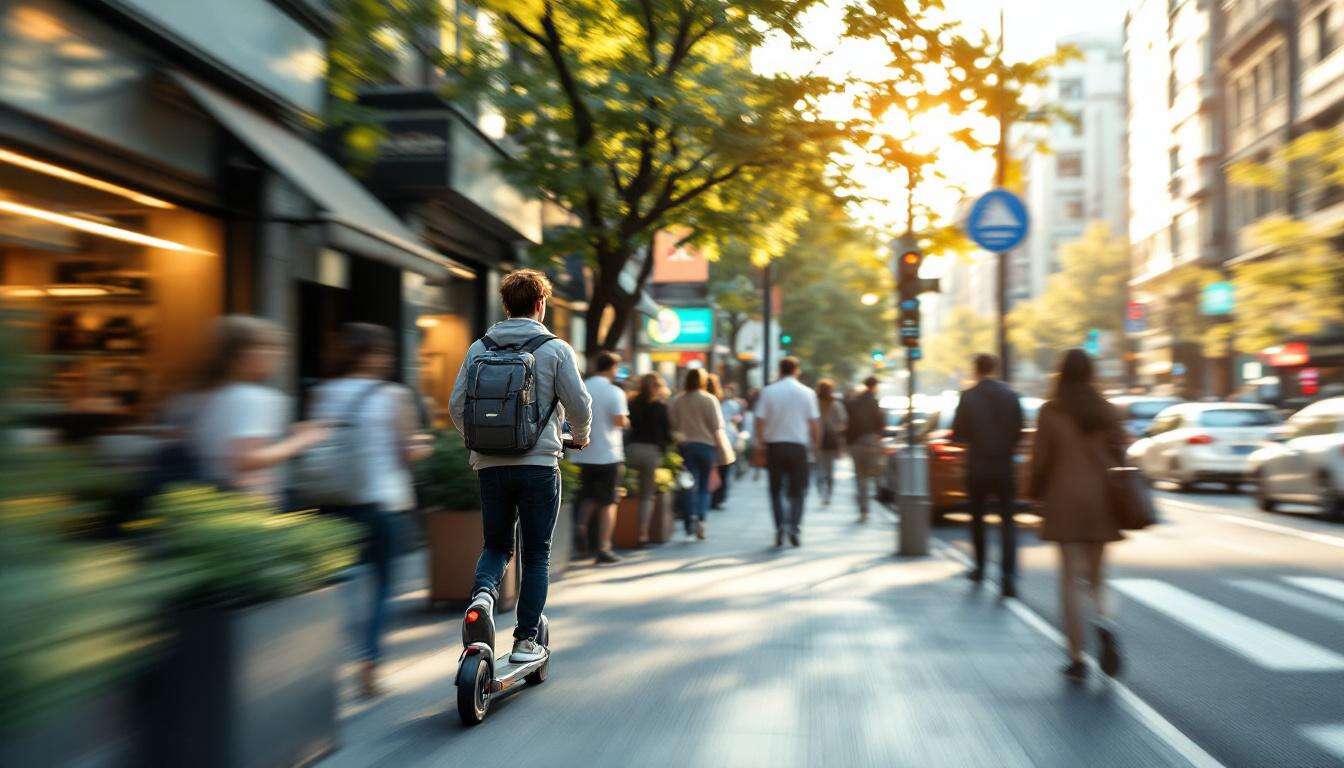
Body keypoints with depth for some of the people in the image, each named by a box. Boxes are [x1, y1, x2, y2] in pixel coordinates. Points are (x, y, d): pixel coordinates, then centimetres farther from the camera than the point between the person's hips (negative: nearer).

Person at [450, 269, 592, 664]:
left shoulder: (478, 349, 6)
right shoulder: (556, 349, -2)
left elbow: (456, 406, 6)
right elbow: (579, 404, -5)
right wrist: (580, 436, 16)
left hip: (490, 465, 3)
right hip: (539, 464, -3)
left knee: (496, 543, 19)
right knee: (536, 554, 9)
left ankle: (483, 591, -10)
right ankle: (526, 639, 10)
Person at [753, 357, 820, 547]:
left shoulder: (768, 391, 0)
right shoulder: (807, 393, 0)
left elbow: (760, 421, -4)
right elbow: (814, 422, -1)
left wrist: (759, 446, 1)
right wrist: (816, 443, 12)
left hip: (774, 446, 0)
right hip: (798, 445, 0)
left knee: (776, 490, 11)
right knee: (797, 491, 8)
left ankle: (780, 525, -4)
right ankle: (794, 528, -8)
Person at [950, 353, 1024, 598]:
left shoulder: (968, 397, -9)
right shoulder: (1011, 396, -2)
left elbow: (957, 434, -7)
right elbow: (1018, 433, 2)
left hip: (977, 467, -1)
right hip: (1005, 467, 1)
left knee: (977, 518, 17)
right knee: (1007, 521, 2)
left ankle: (980, 568, 27)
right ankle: (1008, 575, -12)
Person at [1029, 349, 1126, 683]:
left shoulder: (1051, 411, -5)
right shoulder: (1105, 410, 4)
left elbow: (1040, 458, -4)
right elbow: (1118, 454, 2)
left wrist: (1035, 492, 11)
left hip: (1065, 499, -3)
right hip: (1101, 498, 3)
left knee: (1070, 580, 2)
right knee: (1096, 575, 14)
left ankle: (1077, 658, 1)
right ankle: (1103, 622, -16)